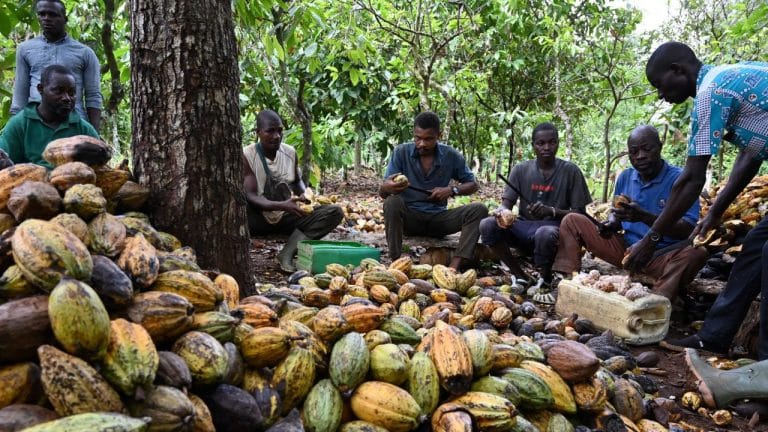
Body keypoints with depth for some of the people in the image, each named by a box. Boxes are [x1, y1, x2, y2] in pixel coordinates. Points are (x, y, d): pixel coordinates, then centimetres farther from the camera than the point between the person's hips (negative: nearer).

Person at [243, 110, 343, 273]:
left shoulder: (290, 152, 1)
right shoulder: (246, 155, -13)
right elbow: (250, 196, -20)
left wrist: (303, 195, -5)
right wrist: (282, 205, -36)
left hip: (285, 216, 5)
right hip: (258, 218, -5)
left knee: (335, 212, -15)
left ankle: (287, 253, -27)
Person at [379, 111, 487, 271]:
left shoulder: (451, 155, -3)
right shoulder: (401, 152, -7)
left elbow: (472, 185, 7)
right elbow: (381, 192, -11)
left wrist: (452, 190, -15)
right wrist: (388, 187, -37)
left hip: (438, 217, 2)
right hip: (409, 217, -2)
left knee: (479, 210, -21)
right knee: (392, 203, -33)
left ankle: (454, 268, -34)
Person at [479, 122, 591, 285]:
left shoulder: (570, 171, -1)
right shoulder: (520, 170, 6)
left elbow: (580, 213, -2)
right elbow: (507, 203, 0)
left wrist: (551, 211, -21)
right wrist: (501, 211, -26)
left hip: (552, 226, -3)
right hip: (523, 227, 3)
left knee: (545, 234, -39)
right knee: (487, 225, -24)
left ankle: (545, 280, -10)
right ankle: (521, 276, -12)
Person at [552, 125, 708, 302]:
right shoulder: (625, 177, 5)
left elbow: (688, 230, -21)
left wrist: (645, 217, -34)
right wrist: (611, 225, -8)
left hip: (662, 256, -5)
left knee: (696, 253, -36)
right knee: (572, 221, -1)